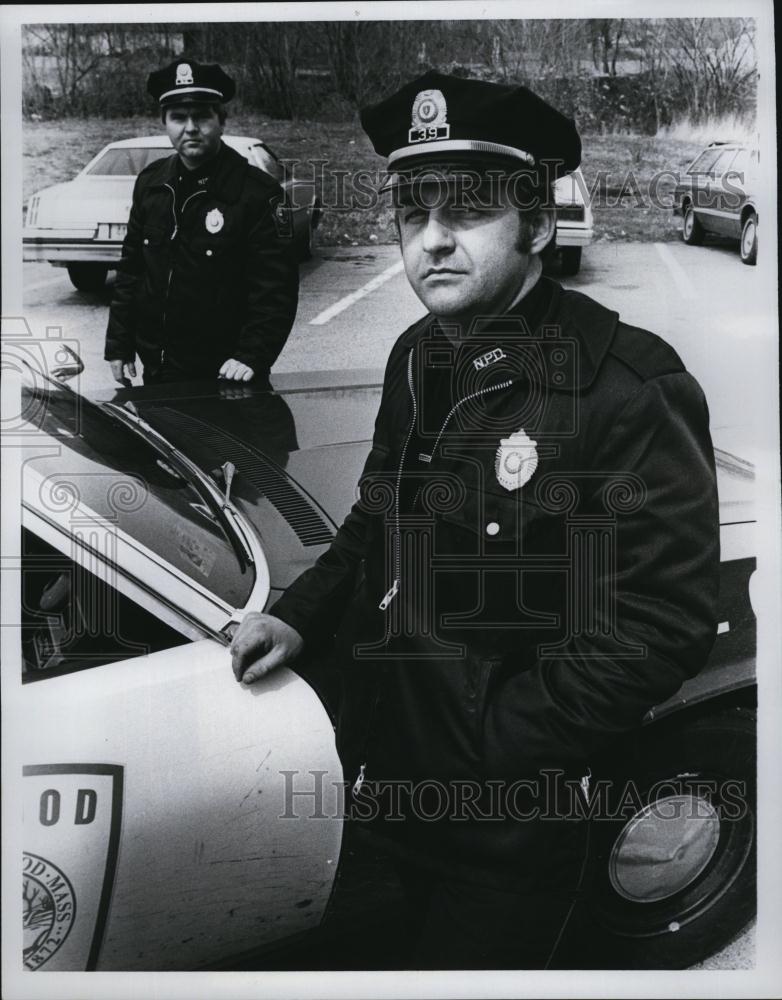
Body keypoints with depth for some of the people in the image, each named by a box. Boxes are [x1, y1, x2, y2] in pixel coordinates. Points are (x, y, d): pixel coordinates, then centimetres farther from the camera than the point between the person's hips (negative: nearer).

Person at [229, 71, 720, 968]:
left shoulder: (629, 386, -22)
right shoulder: (417, 356, 2)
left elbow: (664, 622, -23)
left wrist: (492, 747, -22)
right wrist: (300, 617, 0)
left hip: (507, 825, -6)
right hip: (393, 778, 7)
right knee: (424, 946, 27)